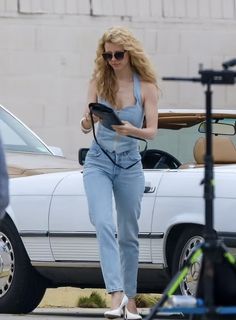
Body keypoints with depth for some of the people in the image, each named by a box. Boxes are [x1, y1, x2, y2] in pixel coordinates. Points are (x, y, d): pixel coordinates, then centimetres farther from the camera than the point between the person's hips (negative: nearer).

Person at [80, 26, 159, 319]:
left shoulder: (146, 87, -5)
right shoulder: (99, 82, -1)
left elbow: (151, 131, -7)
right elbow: (87, 124, -1)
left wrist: (132, 130, -28)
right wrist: (87, 123, -24)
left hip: (130, 165, 0)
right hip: (99, 161, 0)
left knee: (128, 234, 8)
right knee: (104, 224, -21)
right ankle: (116, 294, -29)